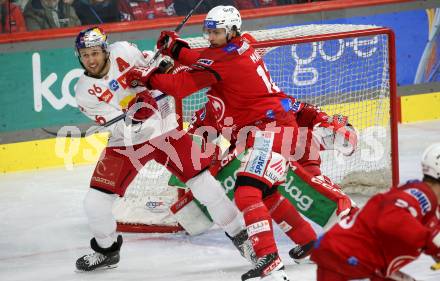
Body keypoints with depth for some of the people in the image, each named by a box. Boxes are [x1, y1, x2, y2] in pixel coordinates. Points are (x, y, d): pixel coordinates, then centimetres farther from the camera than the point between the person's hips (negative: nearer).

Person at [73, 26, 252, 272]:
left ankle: (239, 233, 9)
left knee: (203, 183, -8)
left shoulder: (123, 52, -11)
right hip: (126, 142, 1)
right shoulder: (85, 92, -11)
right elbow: (121, 126, -17)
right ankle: (107, 250, 22)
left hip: (164, 129, -1)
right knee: (96, 201, -5)